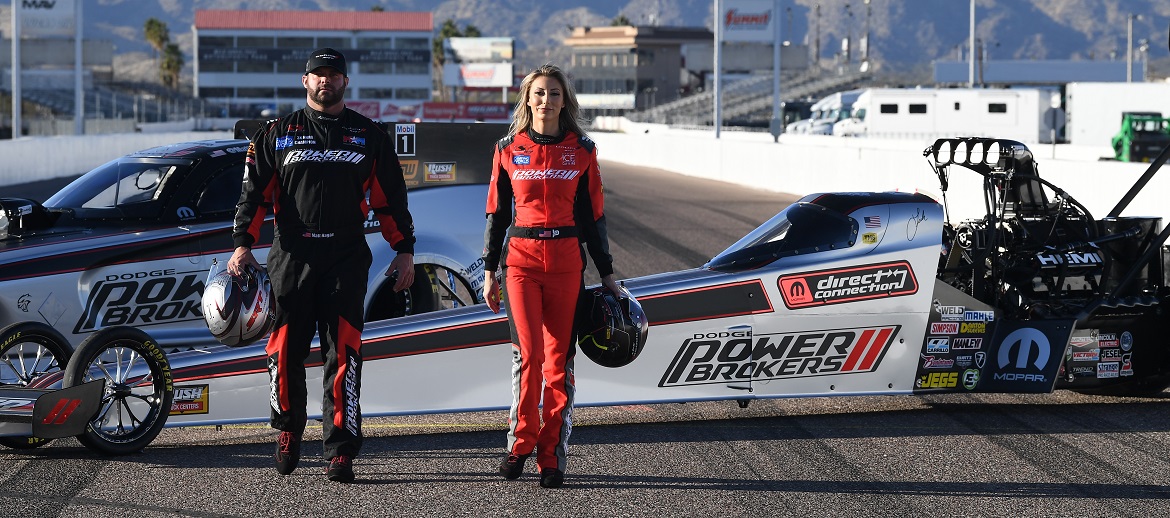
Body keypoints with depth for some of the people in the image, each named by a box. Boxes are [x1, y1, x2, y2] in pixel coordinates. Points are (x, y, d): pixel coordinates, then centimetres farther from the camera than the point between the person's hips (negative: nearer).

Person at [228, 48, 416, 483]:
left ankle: (340, 452, -7)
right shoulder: (278, 134, 11)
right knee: (285, 352, 1)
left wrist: (404, 250, 7)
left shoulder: (369, 136, 12)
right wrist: (243, 244, -4)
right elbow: (254, 191, 7)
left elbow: (390, 198, 13)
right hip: (291, 256, 1)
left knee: (343, 355, -7)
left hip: (346, 258, 0)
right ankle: (288, 430, 25)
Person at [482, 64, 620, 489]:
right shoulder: (509, 149, 6)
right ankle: (521, 444, 7)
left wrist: (606, 273, 8)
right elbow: (497, 212, 10)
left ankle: (551, 456, 4)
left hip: (567, 262, 0)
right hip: (521, 259, 0)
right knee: (528, 353, -8)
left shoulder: (581, 151, 6)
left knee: (558, 358, 0)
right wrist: (489, 270, 7)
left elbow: (593, 214, 9)